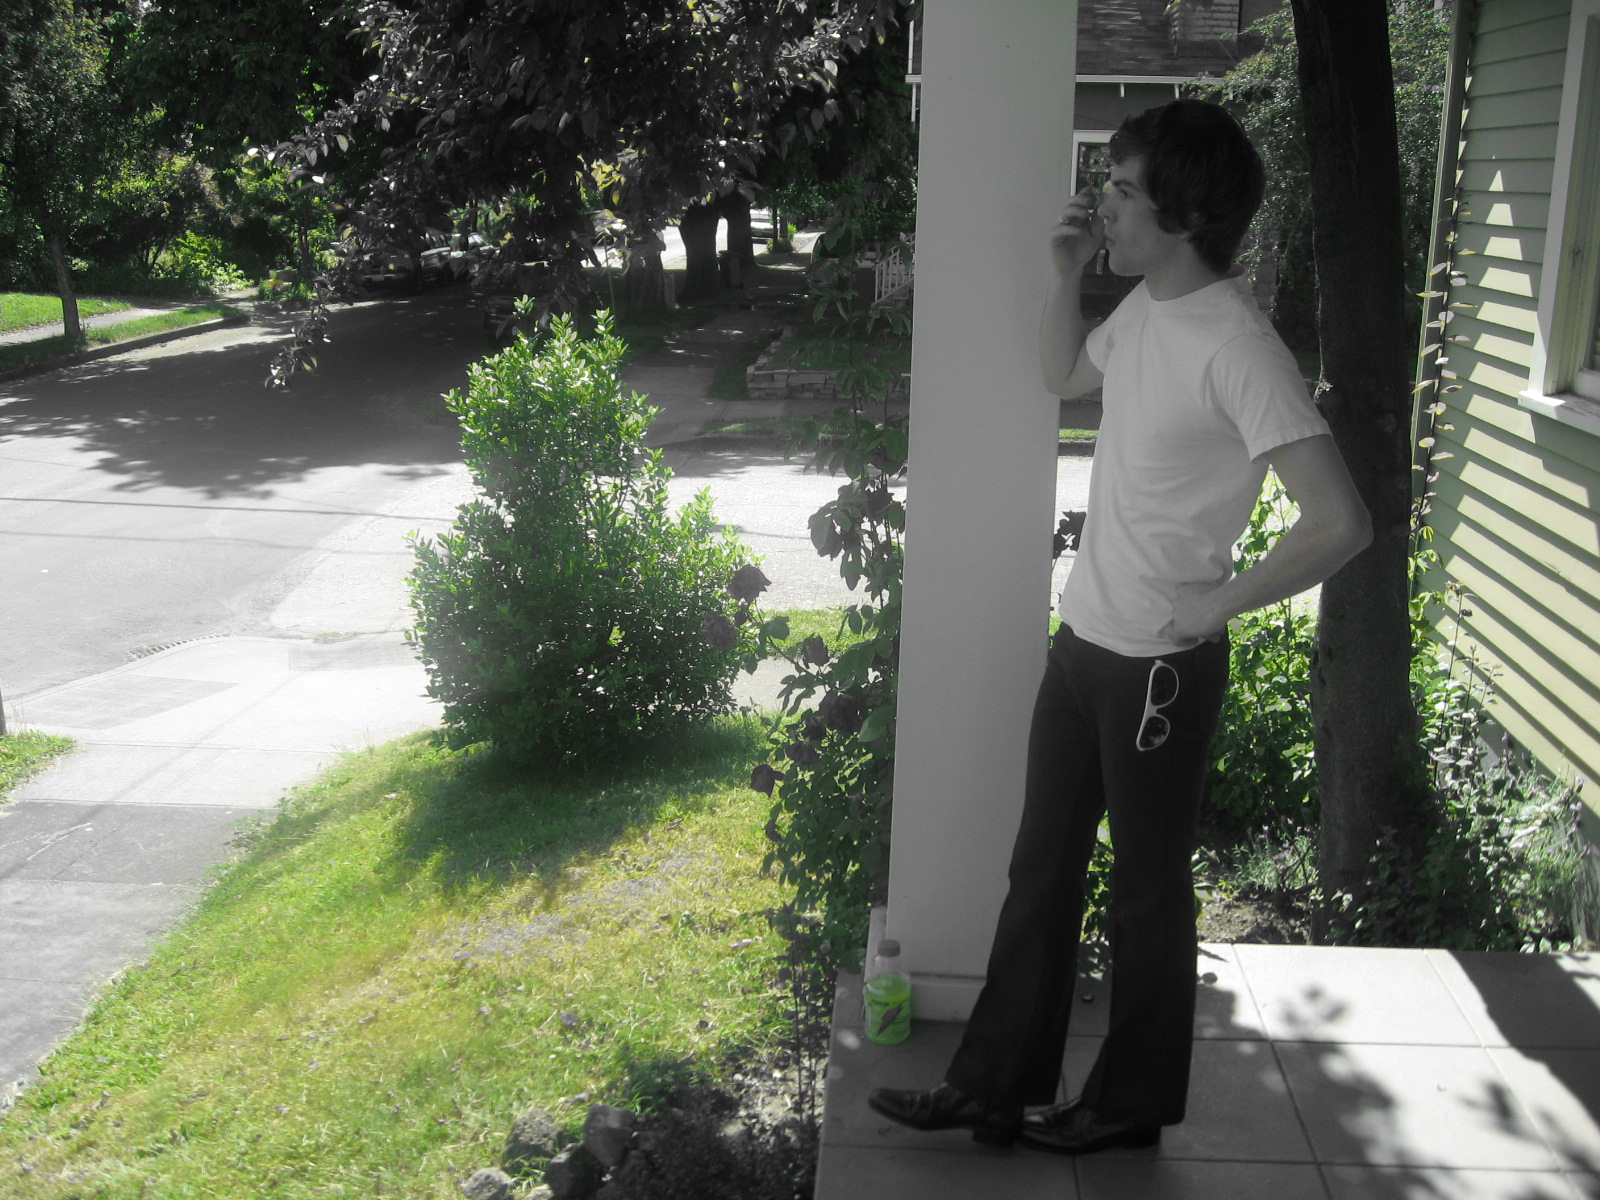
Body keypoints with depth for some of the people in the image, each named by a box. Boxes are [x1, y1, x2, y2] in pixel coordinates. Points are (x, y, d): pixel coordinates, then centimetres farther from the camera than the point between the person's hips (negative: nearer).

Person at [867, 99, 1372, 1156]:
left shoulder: (1238, 347, -23)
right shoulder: (1144, 310, 3)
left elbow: (1340, 523, -26)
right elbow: (1065, 376, 25)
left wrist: (1215, 603, -15)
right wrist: (1067, 273, 8)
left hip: (1161, 669, -8)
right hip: (1085, 642, 8)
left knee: (1148, 892, 10)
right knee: (1042, 871, 16)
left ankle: (1133, 1102, 31)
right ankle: (997, 1085, 30)